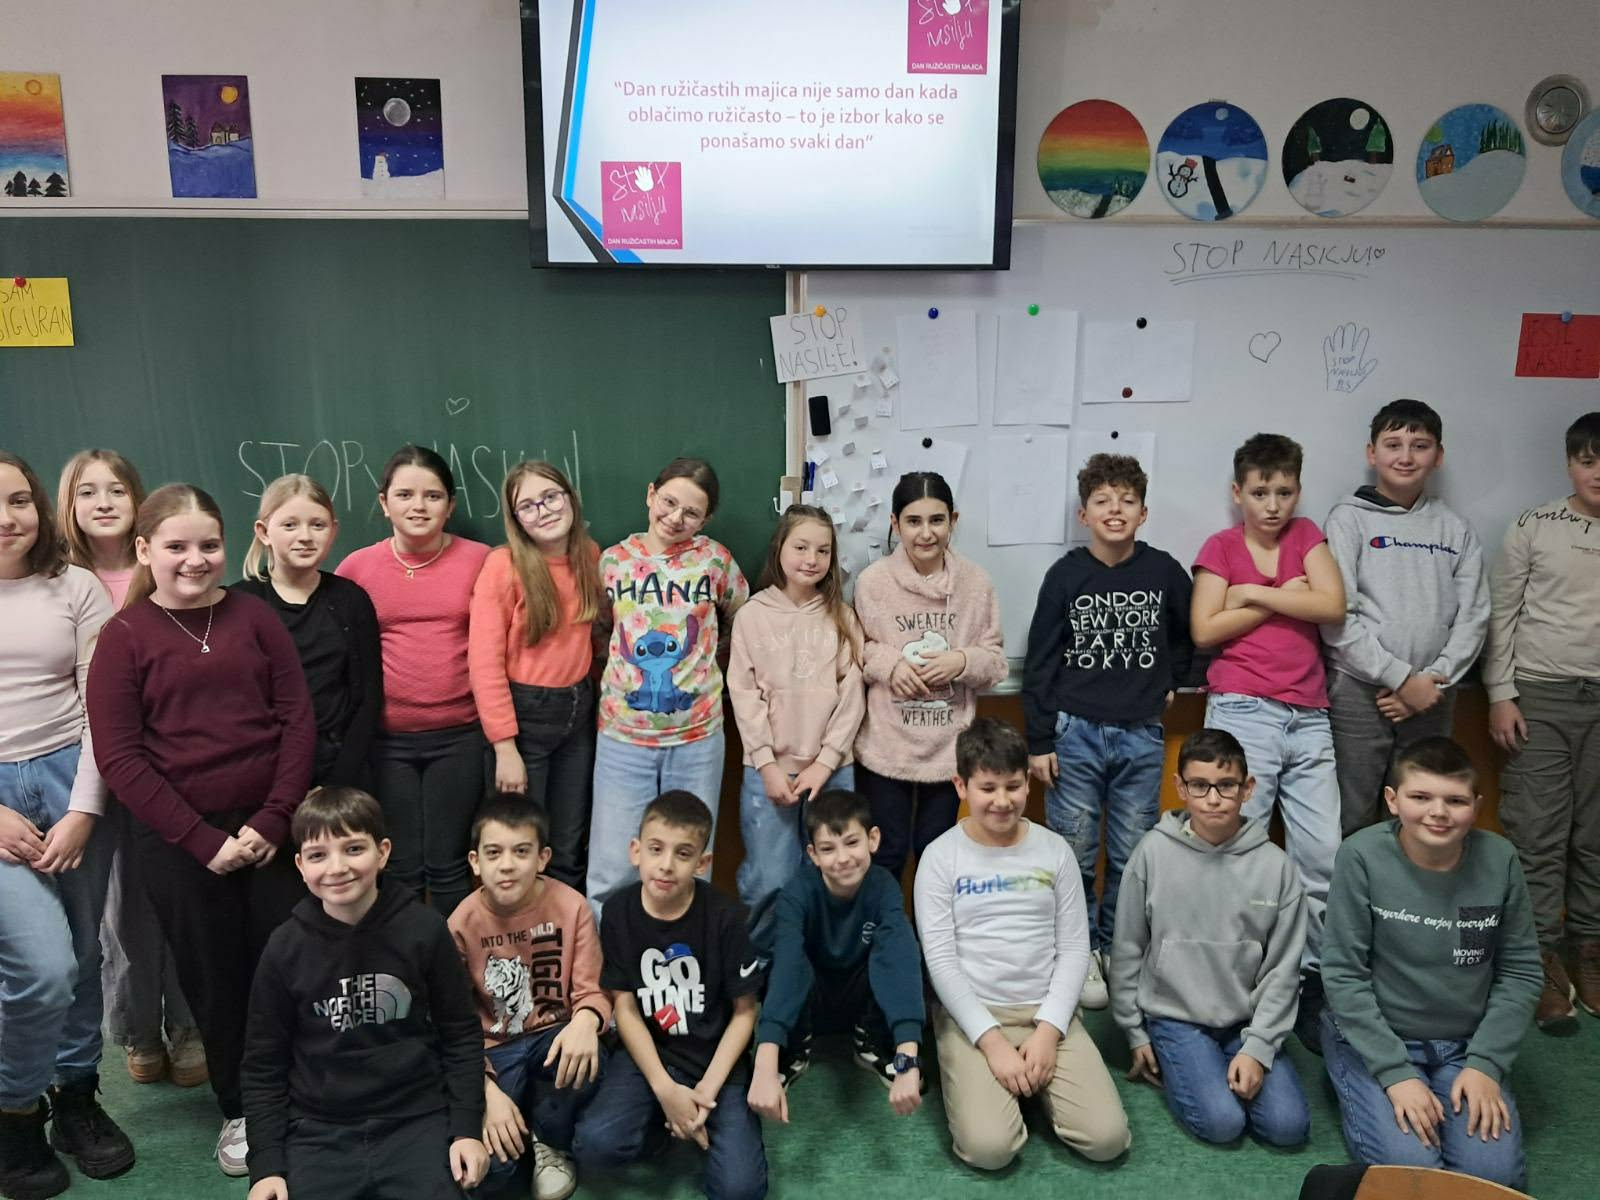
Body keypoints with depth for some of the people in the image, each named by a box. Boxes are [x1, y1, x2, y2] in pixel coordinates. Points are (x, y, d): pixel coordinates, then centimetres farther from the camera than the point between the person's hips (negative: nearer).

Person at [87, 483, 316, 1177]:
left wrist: (273, 820, -10)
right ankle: (239, 1112, 31)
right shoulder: (124, 636, -2)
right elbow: (119, 757, -7)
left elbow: (298, 720, 1)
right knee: (215, 978, 9)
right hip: (178, 840, -1)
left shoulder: (254, 618, 4)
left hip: (271, 826, 1)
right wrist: (201, 840, -12)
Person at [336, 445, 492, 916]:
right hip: (386, 738, 1)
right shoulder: (356, 567, 1)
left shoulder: (479, 560, -2)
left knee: (447, 865, 6)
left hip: (460, 734, -1)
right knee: (401, 868, 9)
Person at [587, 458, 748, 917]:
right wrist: (620, 673, 2)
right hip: (623, 736, 0)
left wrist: (704, 664, 6)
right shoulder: (613, 561, 0)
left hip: (697, 736, 0)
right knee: (612, 870, 1)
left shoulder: (714, 559, -2)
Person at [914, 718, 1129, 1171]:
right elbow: (940, 960, -8)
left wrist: (1048, 1030, -10)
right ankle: (976, 1081, 10)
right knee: (989, 1147, -23)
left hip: (1046, 1011, 3)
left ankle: (1036, 1082, 14)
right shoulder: (941, 856, -5)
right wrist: (991, 1040, -16)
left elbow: (1074, 948, 2)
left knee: (1107, 1139, -14)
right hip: (971, 1014, -2)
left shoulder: (1054, 850, 3)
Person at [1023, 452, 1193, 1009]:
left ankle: (1119, 949, 26)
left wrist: (1170, 681, 8)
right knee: (1075, 856, 5)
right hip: (1075, 733, -1)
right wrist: (1039, 742, -4)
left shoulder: (1164, 572, 1)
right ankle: (1081, 953, 20)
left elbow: (1191, 635, 19)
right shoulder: (1065, 575, -4)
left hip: (1141, 736, 2)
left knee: (1133, 857, 9)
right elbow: (1040, 662, -2)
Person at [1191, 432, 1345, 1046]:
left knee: (1325, 856, 1)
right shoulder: (1220, 546, 5)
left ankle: (1311, 985, 15)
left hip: (1309, 717, 3)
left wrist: (1253, 593, -6)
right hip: (1243, 712, -3)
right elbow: (1204, 630, -6)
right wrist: (1286, 597, -3)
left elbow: (1332, 605, -3)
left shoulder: (1306, 535, 13)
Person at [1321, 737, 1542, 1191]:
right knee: (1409, 1169, -19)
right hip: (1373, 1037, -2)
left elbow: (1521, 973, -1)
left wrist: (1485, 1063, -9)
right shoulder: (1362, 855, -19)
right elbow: (1344, 975, -15)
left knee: (1494, 1175, -15)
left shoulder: (1498, 859, -10)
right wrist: (1395, 1073, -18)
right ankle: (1363, 1095, 11)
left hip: (1465, 1045, 3)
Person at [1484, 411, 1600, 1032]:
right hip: (1540, 696, -2)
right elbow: (1501, 615, 1)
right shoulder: (1533, 527, 1)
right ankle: (1542, 957, 7)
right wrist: (1500, 696, -5)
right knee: (1537, 834, -1)